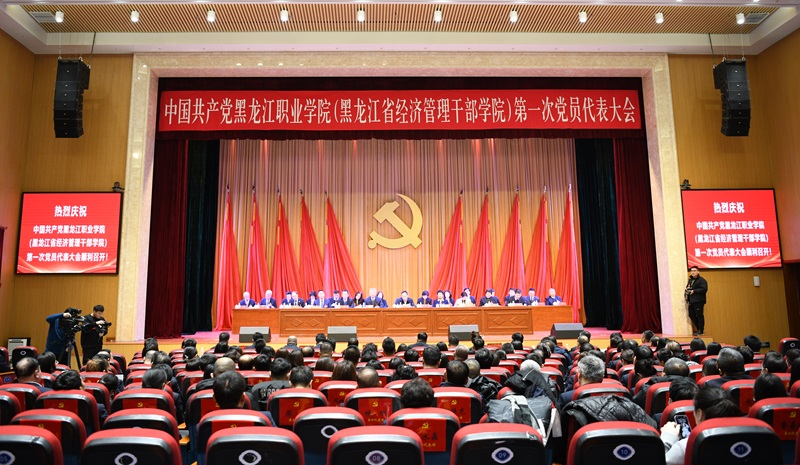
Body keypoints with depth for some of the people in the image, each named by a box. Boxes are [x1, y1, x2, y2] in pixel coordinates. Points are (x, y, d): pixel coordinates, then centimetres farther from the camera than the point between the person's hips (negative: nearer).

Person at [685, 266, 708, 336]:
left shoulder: (702, 280, -6)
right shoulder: (690, 280, 19)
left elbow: (704, 289, -18)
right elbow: (688, 288, 29)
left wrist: (694, 291, -19)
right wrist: (686, 291, 8)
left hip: (699, 301, -8)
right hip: (691, 301, 8)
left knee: (699, 316, -5)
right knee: (691, 315, 8)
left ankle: (701, 331, 5)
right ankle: (698, 329, 23)